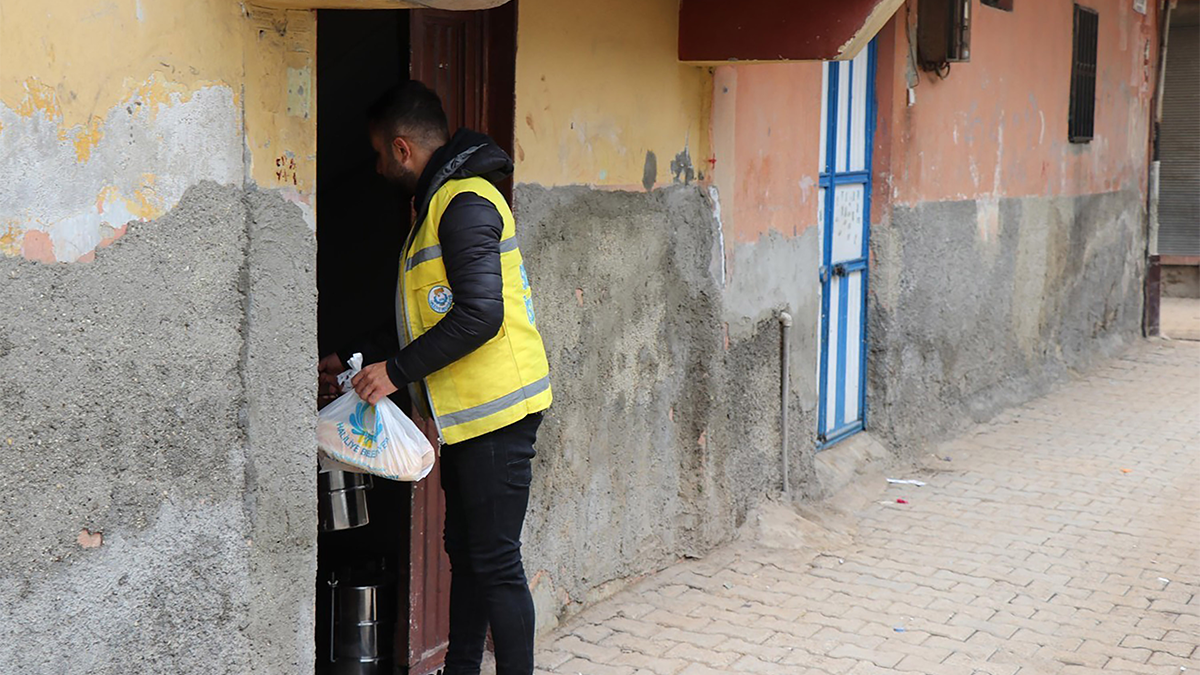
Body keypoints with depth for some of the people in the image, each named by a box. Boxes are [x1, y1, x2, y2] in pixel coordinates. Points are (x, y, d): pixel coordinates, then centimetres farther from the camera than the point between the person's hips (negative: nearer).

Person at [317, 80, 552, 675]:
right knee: (465, 551, 16)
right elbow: (427, 317, 25)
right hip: (467, 411, 10)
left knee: (494, 561, -5)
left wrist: (396, 371, -20)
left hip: (495, 406, -10)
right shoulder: (440, 202, 18)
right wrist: (352, 358, 24)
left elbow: (480, 315, -25)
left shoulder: (465, 203, -15)